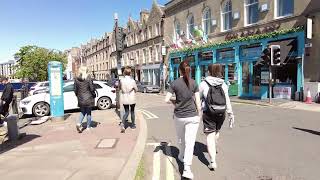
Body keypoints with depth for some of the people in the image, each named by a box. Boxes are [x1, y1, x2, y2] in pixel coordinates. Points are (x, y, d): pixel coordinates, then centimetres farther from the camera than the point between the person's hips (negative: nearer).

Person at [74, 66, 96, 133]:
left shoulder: (76, 79, 0)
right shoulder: (88, 78, -13)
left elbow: (75, 90, 4)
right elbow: (92, 88, -12)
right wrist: (94, 95, 5)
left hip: (80, 99, 3)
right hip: (88, 98, -3)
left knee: (82, 112, 19)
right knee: (88, 112, 9)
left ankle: (79, 123, -1)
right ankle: (88, 127, 17)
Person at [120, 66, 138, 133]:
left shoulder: (121, 80, -7)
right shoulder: (132, 81, -15)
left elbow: (120, 88, 8)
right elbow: (136, 89, -3)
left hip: (124, 99, 2)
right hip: (132, 99, -2)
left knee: (126, 112, 10)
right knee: (132, 111, 15)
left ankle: (123, 124, -11)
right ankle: (133, 125, 27)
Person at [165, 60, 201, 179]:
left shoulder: (175, 83, -6)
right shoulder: (194, 83, -3)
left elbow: (167, 100, -9)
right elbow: (198, 102, -2)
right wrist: (199, 115, 8)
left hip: (179, 116, 1)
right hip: (192, 116, -1)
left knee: (181, 139, 23)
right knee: (190, 142, 0)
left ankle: (182, 156, 46)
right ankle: (187, 169, -5)